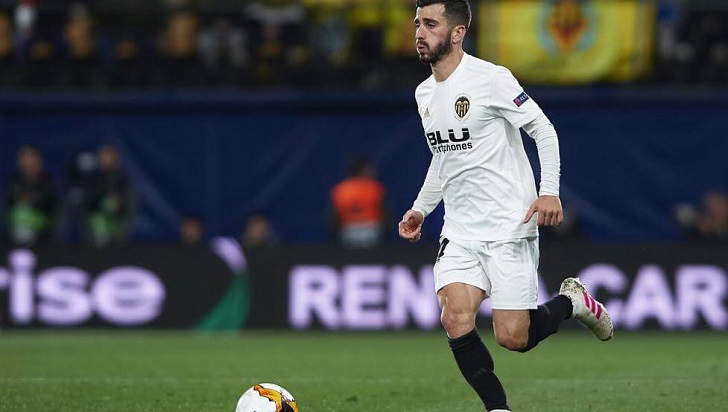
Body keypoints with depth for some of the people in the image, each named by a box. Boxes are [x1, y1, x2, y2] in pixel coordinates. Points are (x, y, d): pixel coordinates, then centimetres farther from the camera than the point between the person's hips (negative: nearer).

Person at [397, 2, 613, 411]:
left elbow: (543, 129, -9)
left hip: (509, 227, -6)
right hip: (460, 232, 6)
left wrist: (549, 192, -19)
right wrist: (421, 208, 18)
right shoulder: (424, 93, 12)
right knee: (455, 318, -16)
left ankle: (572, 301, 22)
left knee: (513, 337, -9)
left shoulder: (491, 78, -11)